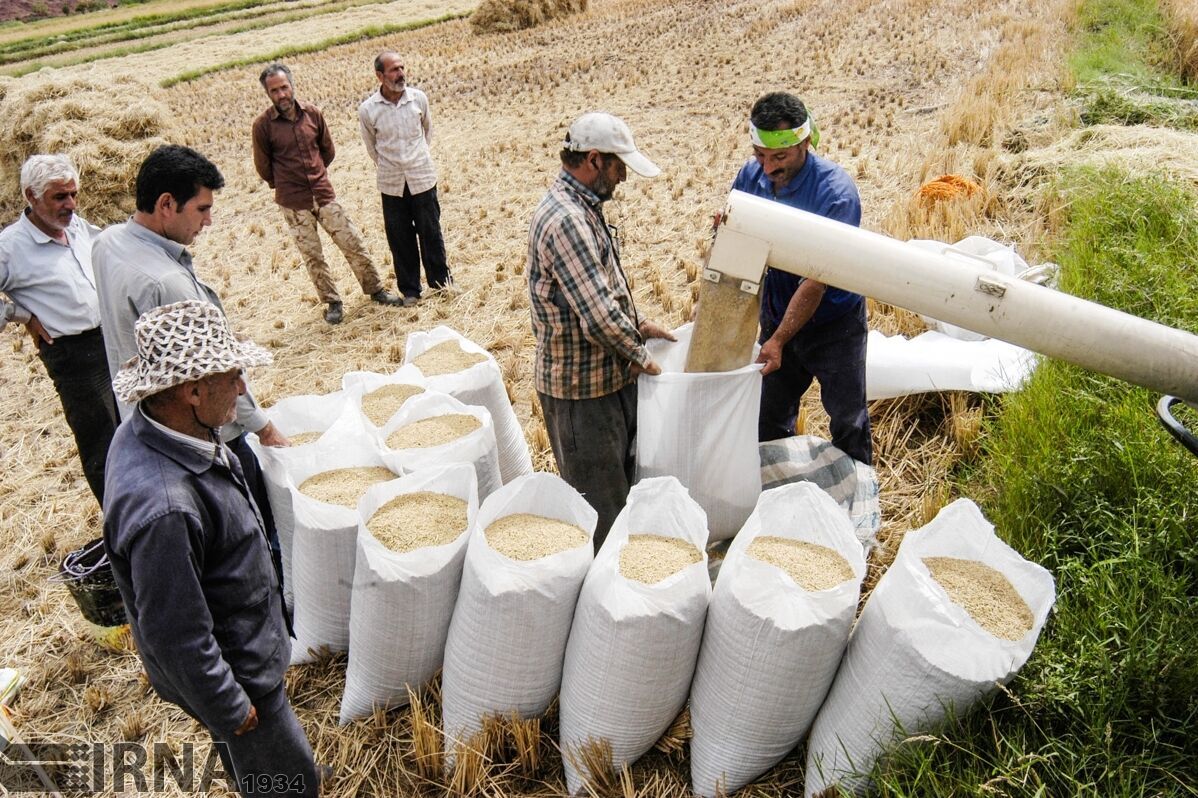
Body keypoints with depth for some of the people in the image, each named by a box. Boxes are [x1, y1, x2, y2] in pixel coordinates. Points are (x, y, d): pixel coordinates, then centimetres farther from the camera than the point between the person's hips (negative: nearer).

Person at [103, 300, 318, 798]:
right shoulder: (162, 508, -41)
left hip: (242, 641, 8)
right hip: (230, 670, -8)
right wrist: (233, 710, -16)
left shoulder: (152, 427, -13)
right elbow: (178, 640, -30)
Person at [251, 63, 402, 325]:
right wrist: (284, 184, 13)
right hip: (293, 202, -2)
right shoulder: (263, 125, -10)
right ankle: (332, 303, 20)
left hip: (324, 194, 2)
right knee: (313, 257, 6)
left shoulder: (313, 113, -2)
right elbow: (263, 166, 2)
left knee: (353, 244, 5)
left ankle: (375, 290, 20)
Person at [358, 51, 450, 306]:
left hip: (422, 178, 0)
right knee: (400, 239, 8)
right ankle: (410, 289, 22)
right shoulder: (367, 110, -9)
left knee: (430, 232, 9)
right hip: (391, 184, 0)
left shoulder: (419, 98, -6)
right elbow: (371, 147, 8)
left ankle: (440, 279, 29)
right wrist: (388, 167, 13)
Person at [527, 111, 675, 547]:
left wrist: (636, 323, 11)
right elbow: (599, 316, -28)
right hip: (582, 386, -10)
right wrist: (638, 355, -13)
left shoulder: (583, 207, 9)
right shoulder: (565, 220, -25)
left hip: (610, 375, 10)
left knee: (624, 482, 23)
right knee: (600, 504, 4)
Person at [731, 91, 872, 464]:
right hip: (777, 316, 5)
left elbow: (816, 280, -28)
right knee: (770, 421, 15)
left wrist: (779, 340, -30)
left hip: (832, 323, -5)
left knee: (848, 423, 6)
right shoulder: (751, 176, -10)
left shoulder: (835, 191, -26)